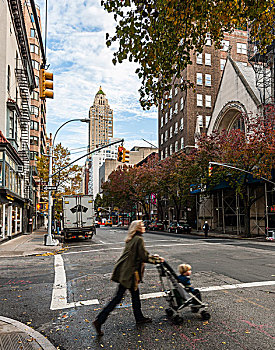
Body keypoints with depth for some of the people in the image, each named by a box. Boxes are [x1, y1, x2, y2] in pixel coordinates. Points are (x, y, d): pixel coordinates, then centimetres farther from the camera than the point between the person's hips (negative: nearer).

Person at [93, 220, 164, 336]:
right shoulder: (139, 239, -16)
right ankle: (99, 320, 5)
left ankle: (139, 317, 34)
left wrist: (152, 256, 26)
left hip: (125, 270, 9)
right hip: (129, 272, -9)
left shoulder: (131, 239, 12)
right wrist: (157, 260, -1)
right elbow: (143, 257, -15)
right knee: (118, 297, 0)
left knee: (135, 293, 20)